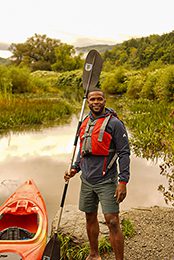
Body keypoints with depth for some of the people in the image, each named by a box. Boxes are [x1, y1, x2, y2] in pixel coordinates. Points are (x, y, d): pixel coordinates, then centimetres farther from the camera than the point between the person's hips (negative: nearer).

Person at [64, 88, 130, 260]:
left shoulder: (114, 123, -9)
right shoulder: (85, 123, 11)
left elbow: (124, 153, -11)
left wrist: (123, 181, -17)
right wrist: (74, 169, 9)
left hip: (106, 181, -6)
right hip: (87, 180, 7)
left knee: (112, 222, -7)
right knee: (90, 218, 17)